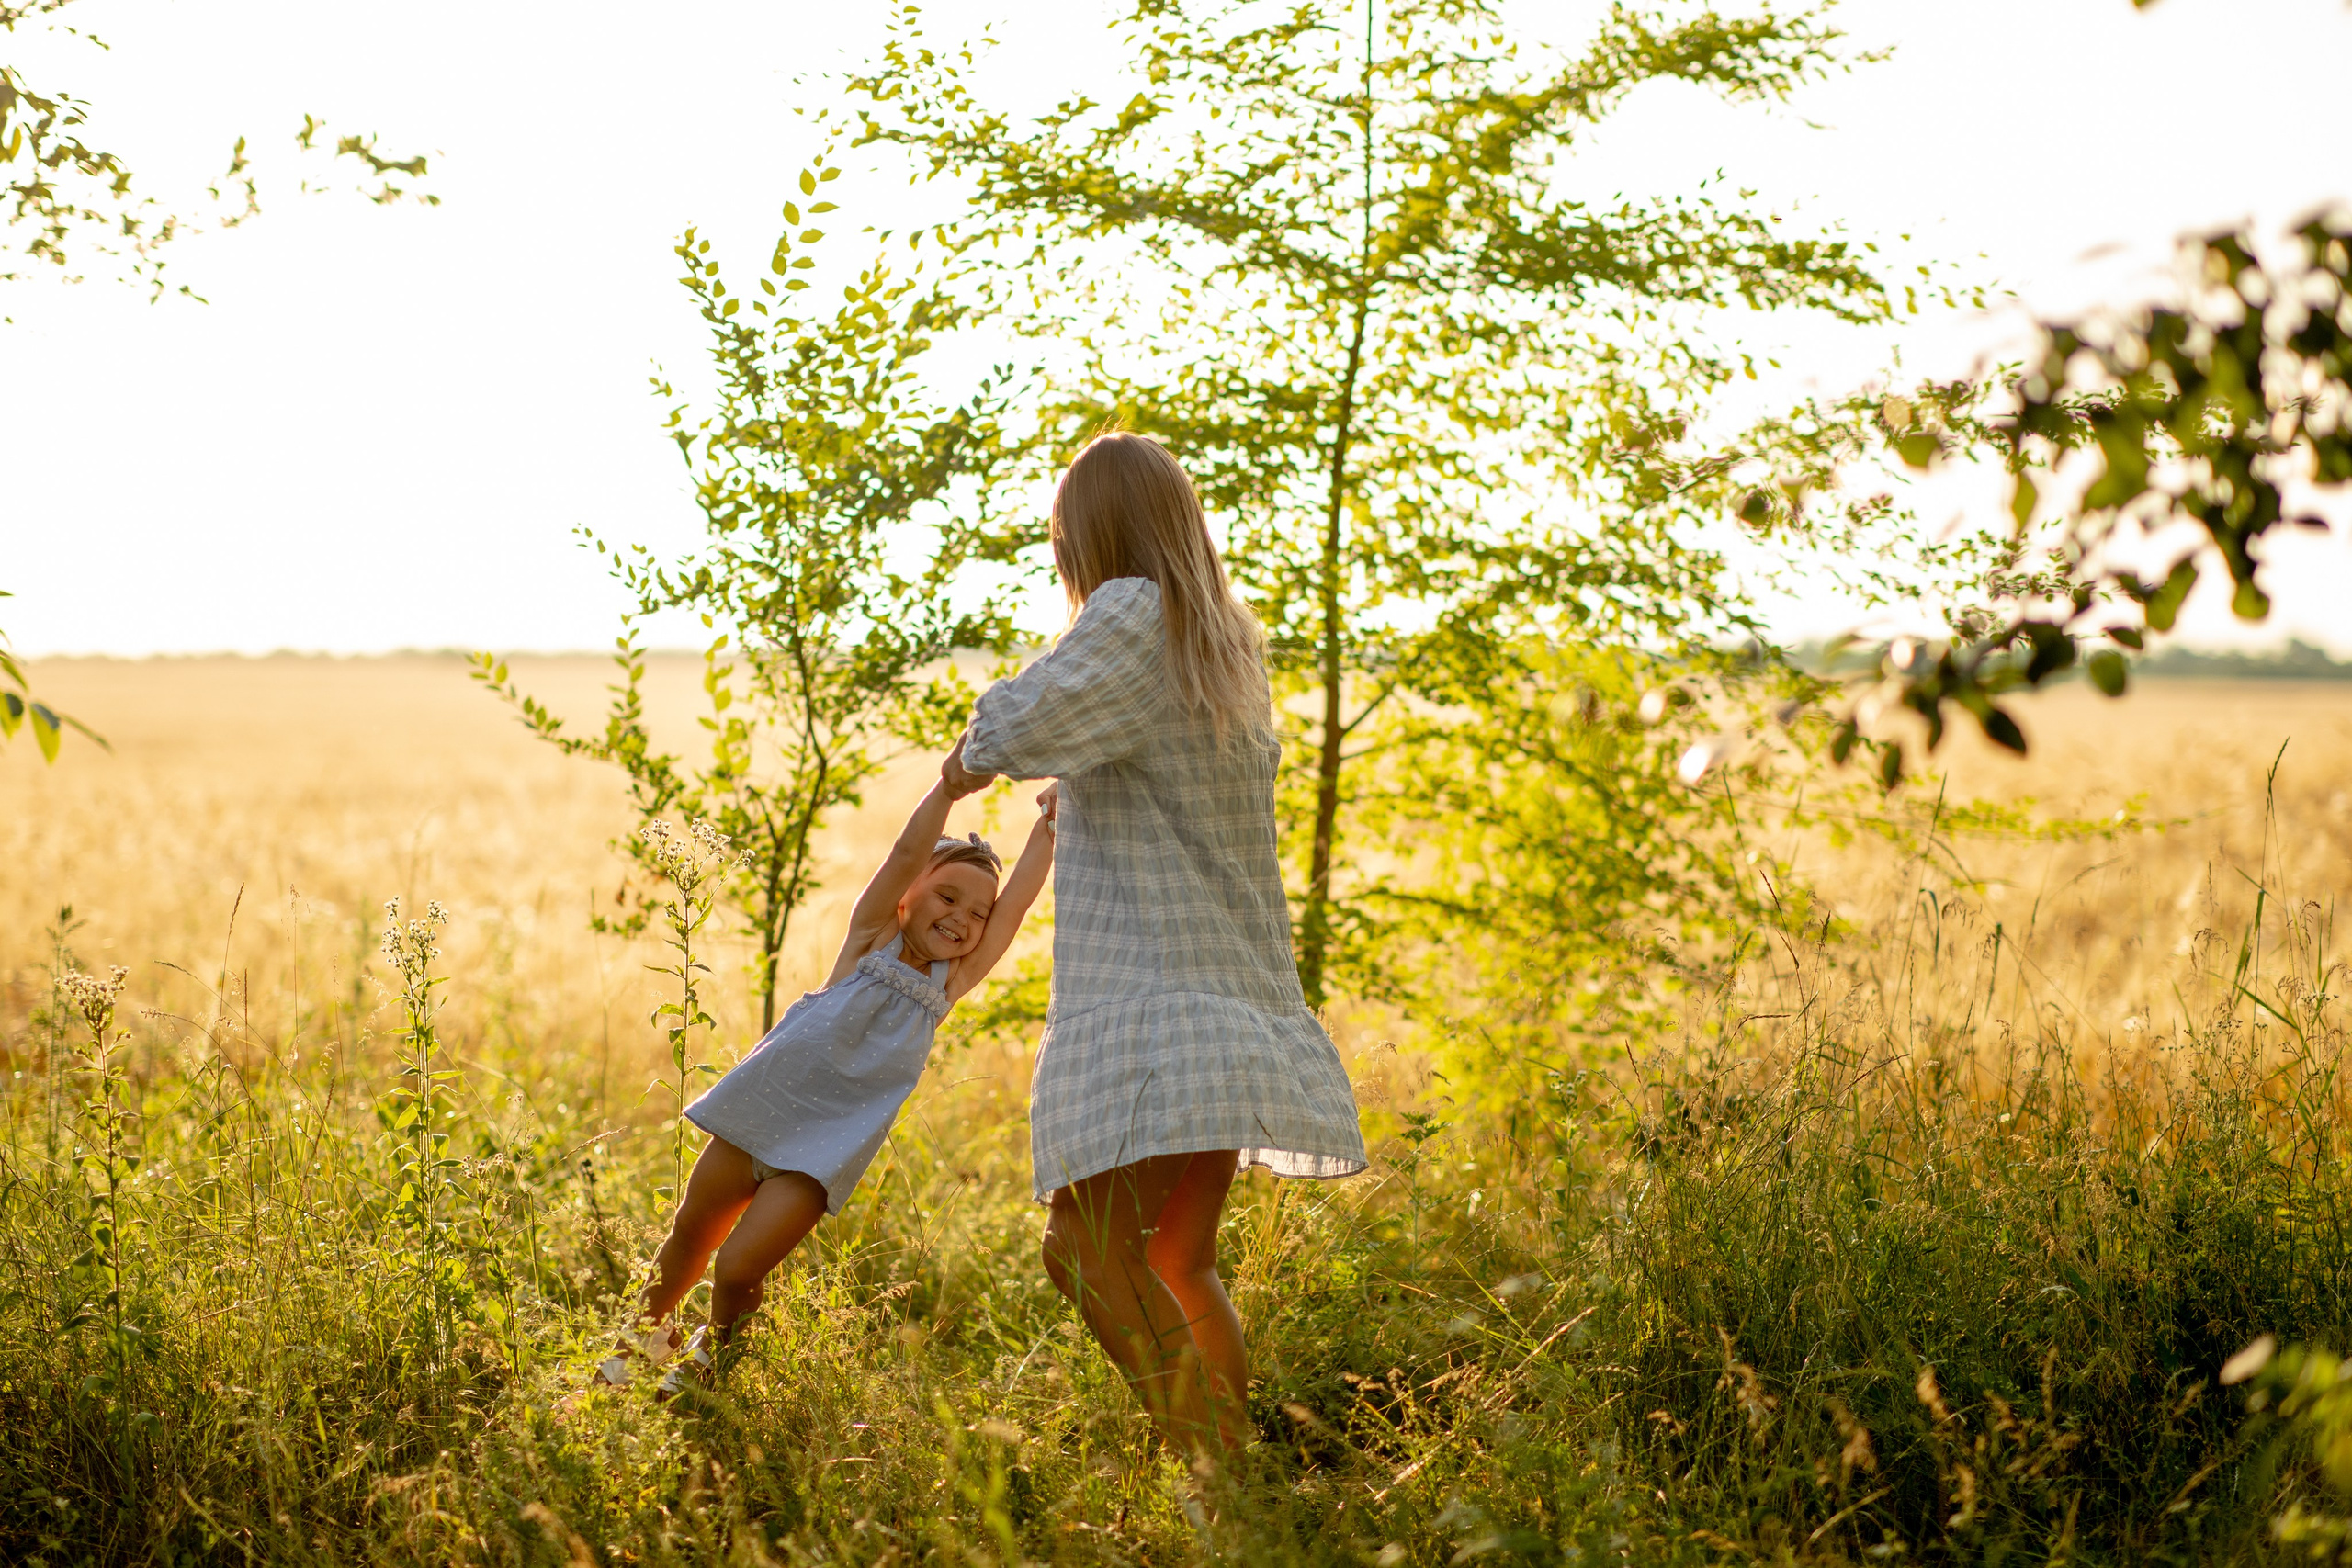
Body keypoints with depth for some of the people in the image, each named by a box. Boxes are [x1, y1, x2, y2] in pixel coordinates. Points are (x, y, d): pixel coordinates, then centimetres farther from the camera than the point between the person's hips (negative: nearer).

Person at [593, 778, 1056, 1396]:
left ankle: (709, 1354, 20)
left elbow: (1017, 901, -3)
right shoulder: (871, 938, 0)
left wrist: (1048, 827, -9)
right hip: (763, 1110, 0)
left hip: (826, 1148, 0)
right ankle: (645, 1336, 38)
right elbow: (907, 853, -15)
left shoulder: (950, 984, 4)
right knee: (690, 1234, 13)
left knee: (739, 1268, -8)